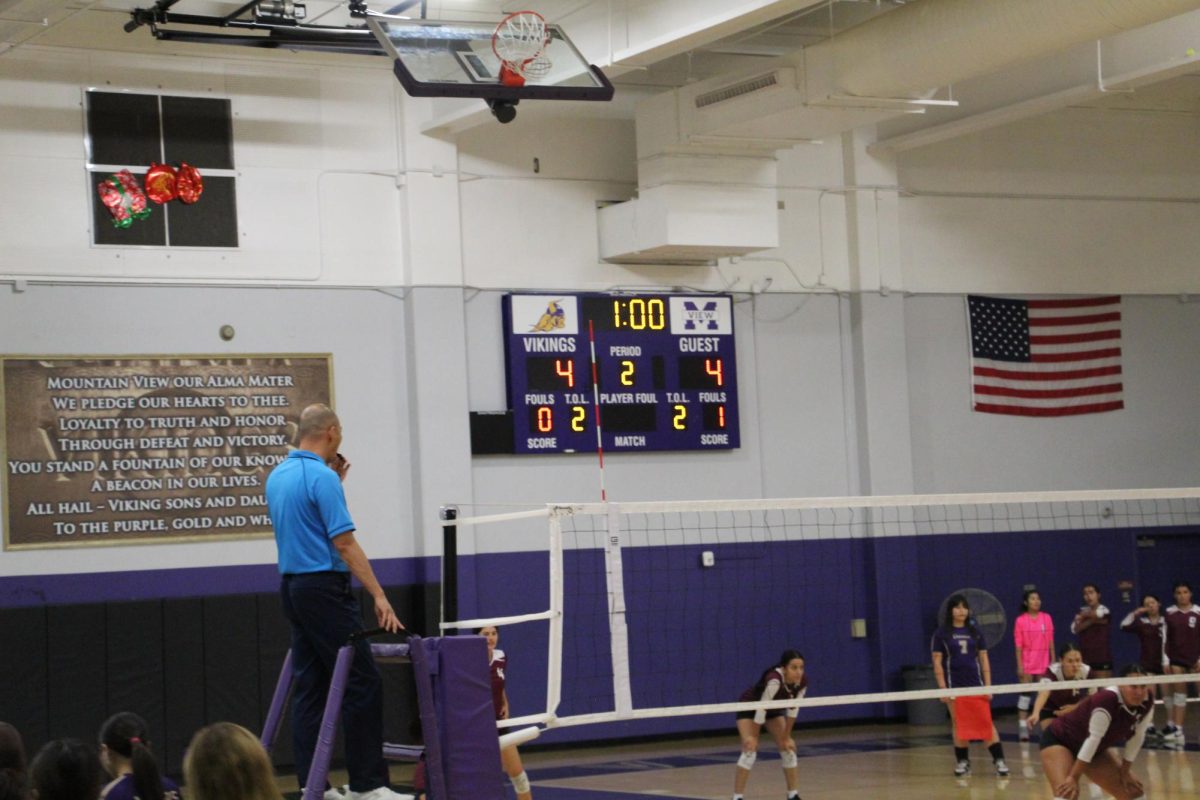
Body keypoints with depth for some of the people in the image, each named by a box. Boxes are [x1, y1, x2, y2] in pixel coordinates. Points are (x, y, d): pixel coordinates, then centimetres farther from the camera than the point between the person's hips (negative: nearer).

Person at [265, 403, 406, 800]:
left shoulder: (277, 476, 12)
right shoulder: (322, 476, -15)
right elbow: (344, 544, -19)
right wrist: (379, 596, -17)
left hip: (293, 589, 9)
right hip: (325, 589, -9)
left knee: (310, 688, 8)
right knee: (362, 684, -6)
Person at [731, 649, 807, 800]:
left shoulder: (802, 682, -23)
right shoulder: (774, 680, -42)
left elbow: (793, 709, -11)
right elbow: (761, 708, -35)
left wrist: (786, 737, -5)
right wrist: (752, 736, -27)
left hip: (774, 709, 6)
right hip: (749, 707, -6)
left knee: (788, 749, 1)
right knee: (750, 751, -18)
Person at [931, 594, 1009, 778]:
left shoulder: (974, 632, 8)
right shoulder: (941, 634, 0)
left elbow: (984, 660, 10)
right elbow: (937, 663, -1)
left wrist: (988, 685, 3)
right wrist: (942, 688, -8)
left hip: (975, 683, 2)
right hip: (954, 685, -2)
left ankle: (999, 759, -9)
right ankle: (962, 761, 12)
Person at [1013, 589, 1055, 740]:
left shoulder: (1047, 618, 2)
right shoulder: (1020, 621, -5)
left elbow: (1050, 642, 6)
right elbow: (1018, 645, -5)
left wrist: (1053, 661, 4)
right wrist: (1019, 665, -9)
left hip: (1044, 662, 3)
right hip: (1027, 662, -3)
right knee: (1025, 693, -3)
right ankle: (1022, 726, -3)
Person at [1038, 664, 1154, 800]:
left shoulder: (1147, 702, -13)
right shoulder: (1107, 700, -35)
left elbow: (1136, 738, -2)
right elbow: (1092, 739, -34)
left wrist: (1124, 772, 2)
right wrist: (1073, 777, -31)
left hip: (1095, 749, 8)